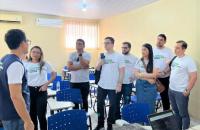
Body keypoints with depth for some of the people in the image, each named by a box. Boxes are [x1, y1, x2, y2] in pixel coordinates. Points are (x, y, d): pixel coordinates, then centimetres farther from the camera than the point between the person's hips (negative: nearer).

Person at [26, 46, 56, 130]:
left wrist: (46, 84, -5)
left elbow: (54, 75, 3)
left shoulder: (45, 64, -2)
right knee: (32, 114, 13)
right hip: (30, 90, 2)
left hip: (41, 90, -2)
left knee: (41, 114, 1)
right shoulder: (26, 65, 0)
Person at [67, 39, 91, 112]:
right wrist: (81, 66, -14)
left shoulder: (87, 55, -3)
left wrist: (80, 55, -20)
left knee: (84, 100, 10)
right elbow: (69, 67, -9)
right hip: (74, 82, 2)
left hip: (84, 82, -2)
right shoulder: (72, 55, 3)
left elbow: (85, 65, -19)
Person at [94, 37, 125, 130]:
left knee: (112, 106, 7)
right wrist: (100, 61, -9)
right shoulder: (102, 55, 8)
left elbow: (122, 71, -6)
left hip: (113, 86, -4)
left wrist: (119, 84, -12)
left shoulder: (119, 56, -6)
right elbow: (97, 69, 10)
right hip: (101, 85, 5)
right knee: (100, 104, 12)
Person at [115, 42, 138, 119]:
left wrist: (133, 77, -11)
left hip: (128, 83, -1)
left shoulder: (134, 58, 2)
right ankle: (117, 117, 24)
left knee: (126, 102, 9)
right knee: (116, 101, 8)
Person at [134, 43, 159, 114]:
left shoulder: (154, 61, -5)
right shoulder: (139, 61, 3)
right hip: (140, 85, 3)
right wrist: (148, 78, -12)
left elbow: (154, 75, -12)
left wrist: (141, 74, -8)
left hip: (150, 86, -2)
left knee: (150, 106, 4)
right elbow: (136, 74, -4)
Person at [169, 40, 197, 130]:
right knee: (176, 112, 20)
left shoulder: (188, 60, -14)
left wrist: (187, 91, -14)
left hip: (181, 92, -7)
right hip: (171, 90, 7)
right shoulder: (174, 59, 7)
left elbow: (194, 77, -15)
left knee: (183, 114, 6)